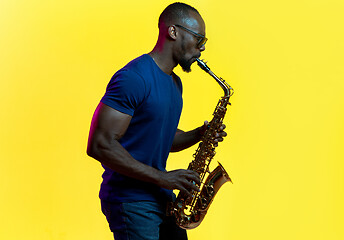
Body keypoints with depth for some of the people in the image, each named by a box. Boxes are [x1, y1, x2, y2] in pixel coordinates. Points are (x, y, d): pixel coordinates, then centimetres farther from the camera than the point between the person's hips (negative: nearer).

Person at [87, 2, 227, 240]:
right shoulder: (133, 78, -17)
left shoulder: (175, 83, 14)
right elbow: (99, 145, -24)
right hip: (130, 200, -9)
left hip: (163, 198, 9)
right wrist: (162, 177, -23)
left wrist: (199, 134, 3)